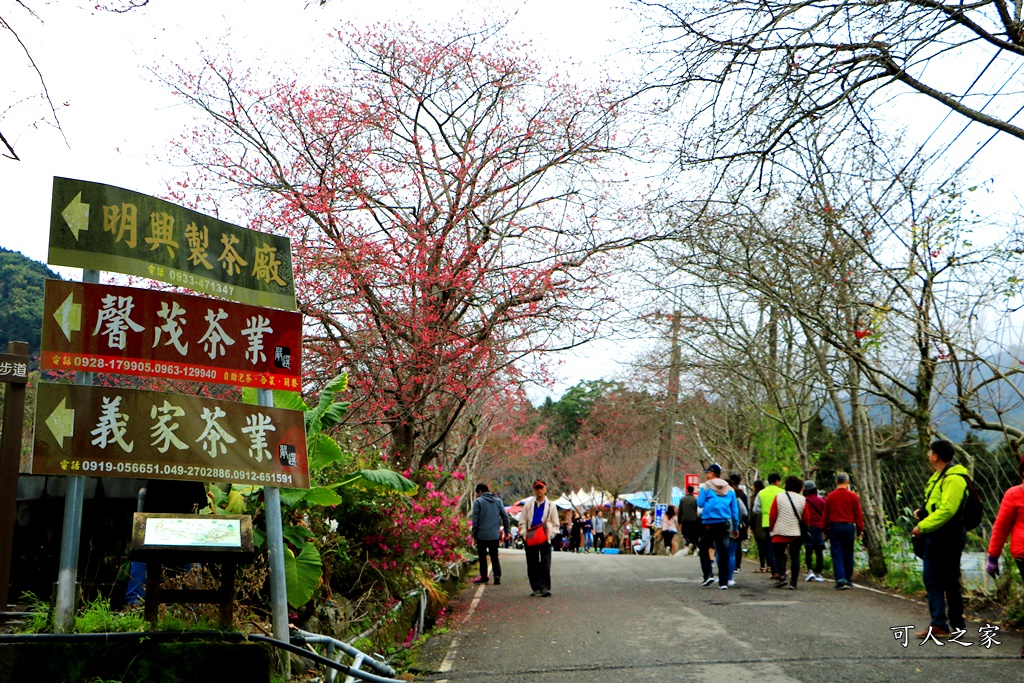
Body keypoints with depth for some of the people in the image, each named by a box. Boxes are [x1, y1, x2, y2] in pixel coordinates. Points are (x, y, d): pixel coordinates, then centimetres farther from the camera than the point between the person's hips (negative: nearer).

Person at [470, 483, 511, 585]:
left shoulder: (478, 501, -5)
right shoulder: (498, 500, 8)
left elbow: (475, 519, -7)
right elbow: (505, 516, 6)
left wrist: (474, 534, -1)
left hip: (482, 534, -4)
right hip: (495, 535, 4)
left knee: (482, 556, 9)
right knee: (494, 556, 9)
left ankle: (484, 577, 12)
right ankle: (497, 575, -8)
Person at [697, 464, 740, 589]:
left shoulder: (707, 487, -3)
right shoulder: (729, 489, 10)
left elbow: (700, 503, -5)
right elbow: (735, 510, 11)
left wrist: (697, 497, 16)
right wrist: (736, 527, 16)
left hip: (709, 524, -3)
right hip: (724, 524, 3)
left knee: (704, 549, 12)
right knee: (723, 552, 4)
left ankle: (708, 575, -2)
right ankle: (723, 582, 2)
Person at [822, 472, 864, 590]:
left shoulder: (830, 496, -1)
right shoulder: (853, 496, -1)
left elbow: (825, 515, 3)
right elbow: (858, 515, 1)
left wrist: (825, 530, 13)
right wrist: (860, 530, 8)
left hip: (834, 527, -1)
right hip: (849, 527, 1)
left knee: (837, 555, 0)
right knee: (848, 555, 12)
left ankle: (841, 580, -12)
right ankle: (848, 580, 19)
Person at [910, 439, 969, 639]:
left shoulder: (954, 479, -17)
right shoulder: (939, 476, 16)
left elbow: (947, 510, -26)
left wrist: (923, 526, -24)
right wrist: (923, 512, 6)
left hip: (948, 538, -10)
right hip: (935, 537, 10)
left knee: (950, 582, -1)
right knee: (931, 578, 8)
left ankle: (957, 625, 9)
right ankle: (938, 624, 12)